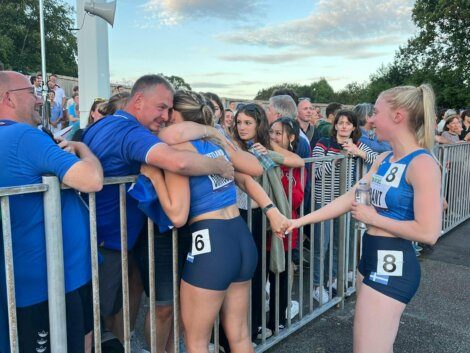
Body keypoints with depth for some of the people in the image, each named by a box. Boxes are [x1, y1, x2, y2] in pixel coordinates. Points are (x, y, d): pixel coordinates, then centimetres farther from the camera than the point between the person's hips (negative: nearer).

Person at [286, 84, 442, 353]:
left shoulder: (422, 163, -17)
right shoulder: (385, 159, 9)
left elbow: (428, 232, -23)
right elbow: (350, 198, 10)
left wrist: (373, 218, -13)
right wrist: (300, 221, 7)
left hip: (393, 266, -8)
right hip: (372, 259, 9)